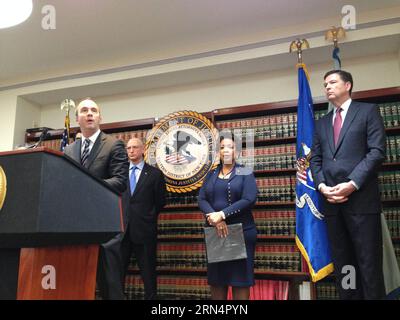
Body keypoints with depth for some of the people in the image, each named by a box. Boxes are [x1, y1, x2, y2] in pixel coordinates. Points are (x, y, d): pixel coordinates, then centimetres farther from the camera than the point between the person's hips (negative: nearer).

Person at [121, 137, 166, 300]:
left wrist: (149, 217, 0)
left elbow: (160, 201, 3)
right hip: (121, 227, 3)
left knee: (148, 270, 6)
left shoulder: (154, 173, 2)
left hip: (144, 229, -2)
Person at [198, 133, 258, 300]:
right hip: (215, 232, 4)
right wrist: (215, 219, -16)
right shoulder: (211, 175, 12)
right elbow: (201, 199, 1)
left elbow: (248, 200, -12)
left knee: (240, 277, 1)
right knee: (216, 277, 8)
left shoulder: (246, 173, 2)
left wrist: (222, 214, -18)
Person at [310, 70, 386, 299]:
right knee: (342, 263, 9)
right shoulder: (322, 123, 21)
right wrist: (321, 186, -4)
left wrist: (352, 184, -15)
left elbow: (377, 151, -6)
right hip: (331, 202, 5)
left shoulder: (368, 111, 6)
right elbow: (316, 159, 14)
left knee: (369, 263, 0)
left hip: (361, 199, -5)